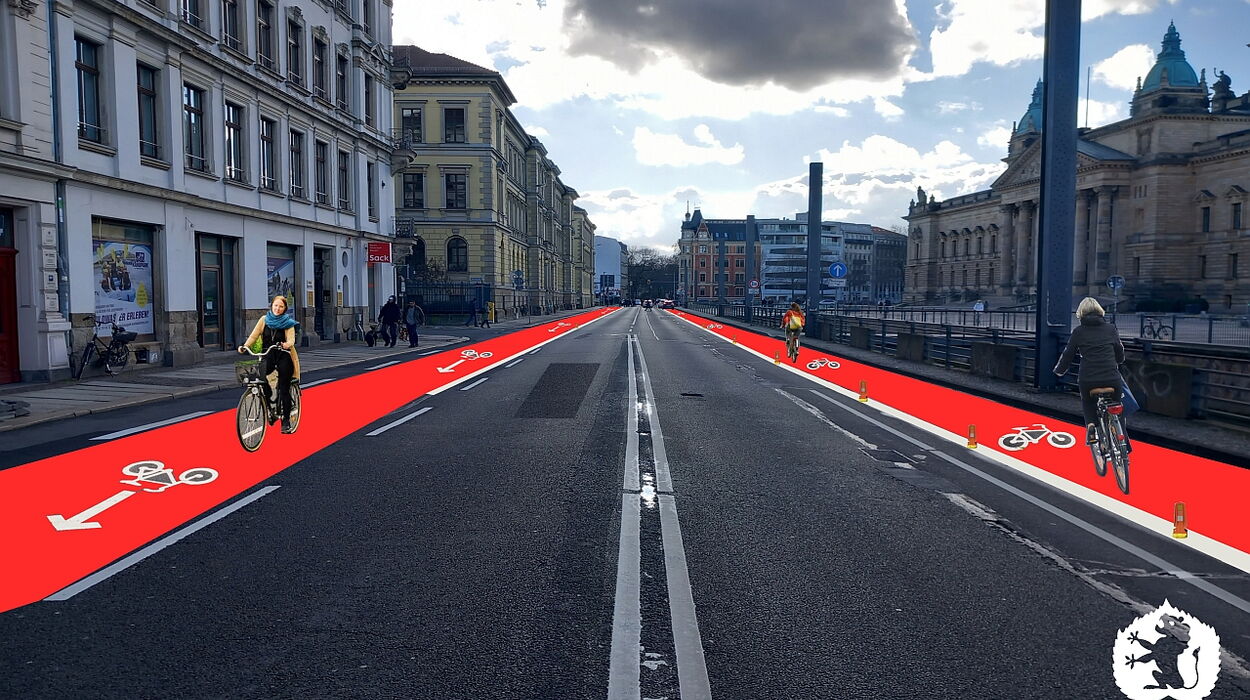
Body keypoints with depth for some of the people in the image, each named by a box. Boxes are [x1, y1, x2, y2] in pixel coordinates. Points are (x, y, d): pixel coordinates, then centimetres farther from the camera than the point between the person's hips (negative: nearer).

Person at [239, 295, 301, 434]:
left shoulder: (288, 322, 0)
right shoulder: (264, 319, 6)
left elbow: (291, 340, -13)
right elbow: (254, 335, -1)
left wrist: (286, 344, -36)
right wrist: (245, 346, -18)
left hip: (284, 356, -2)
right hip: (267, 356, 2)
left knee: (284, 390, -2)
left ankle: (286, 421, 7)